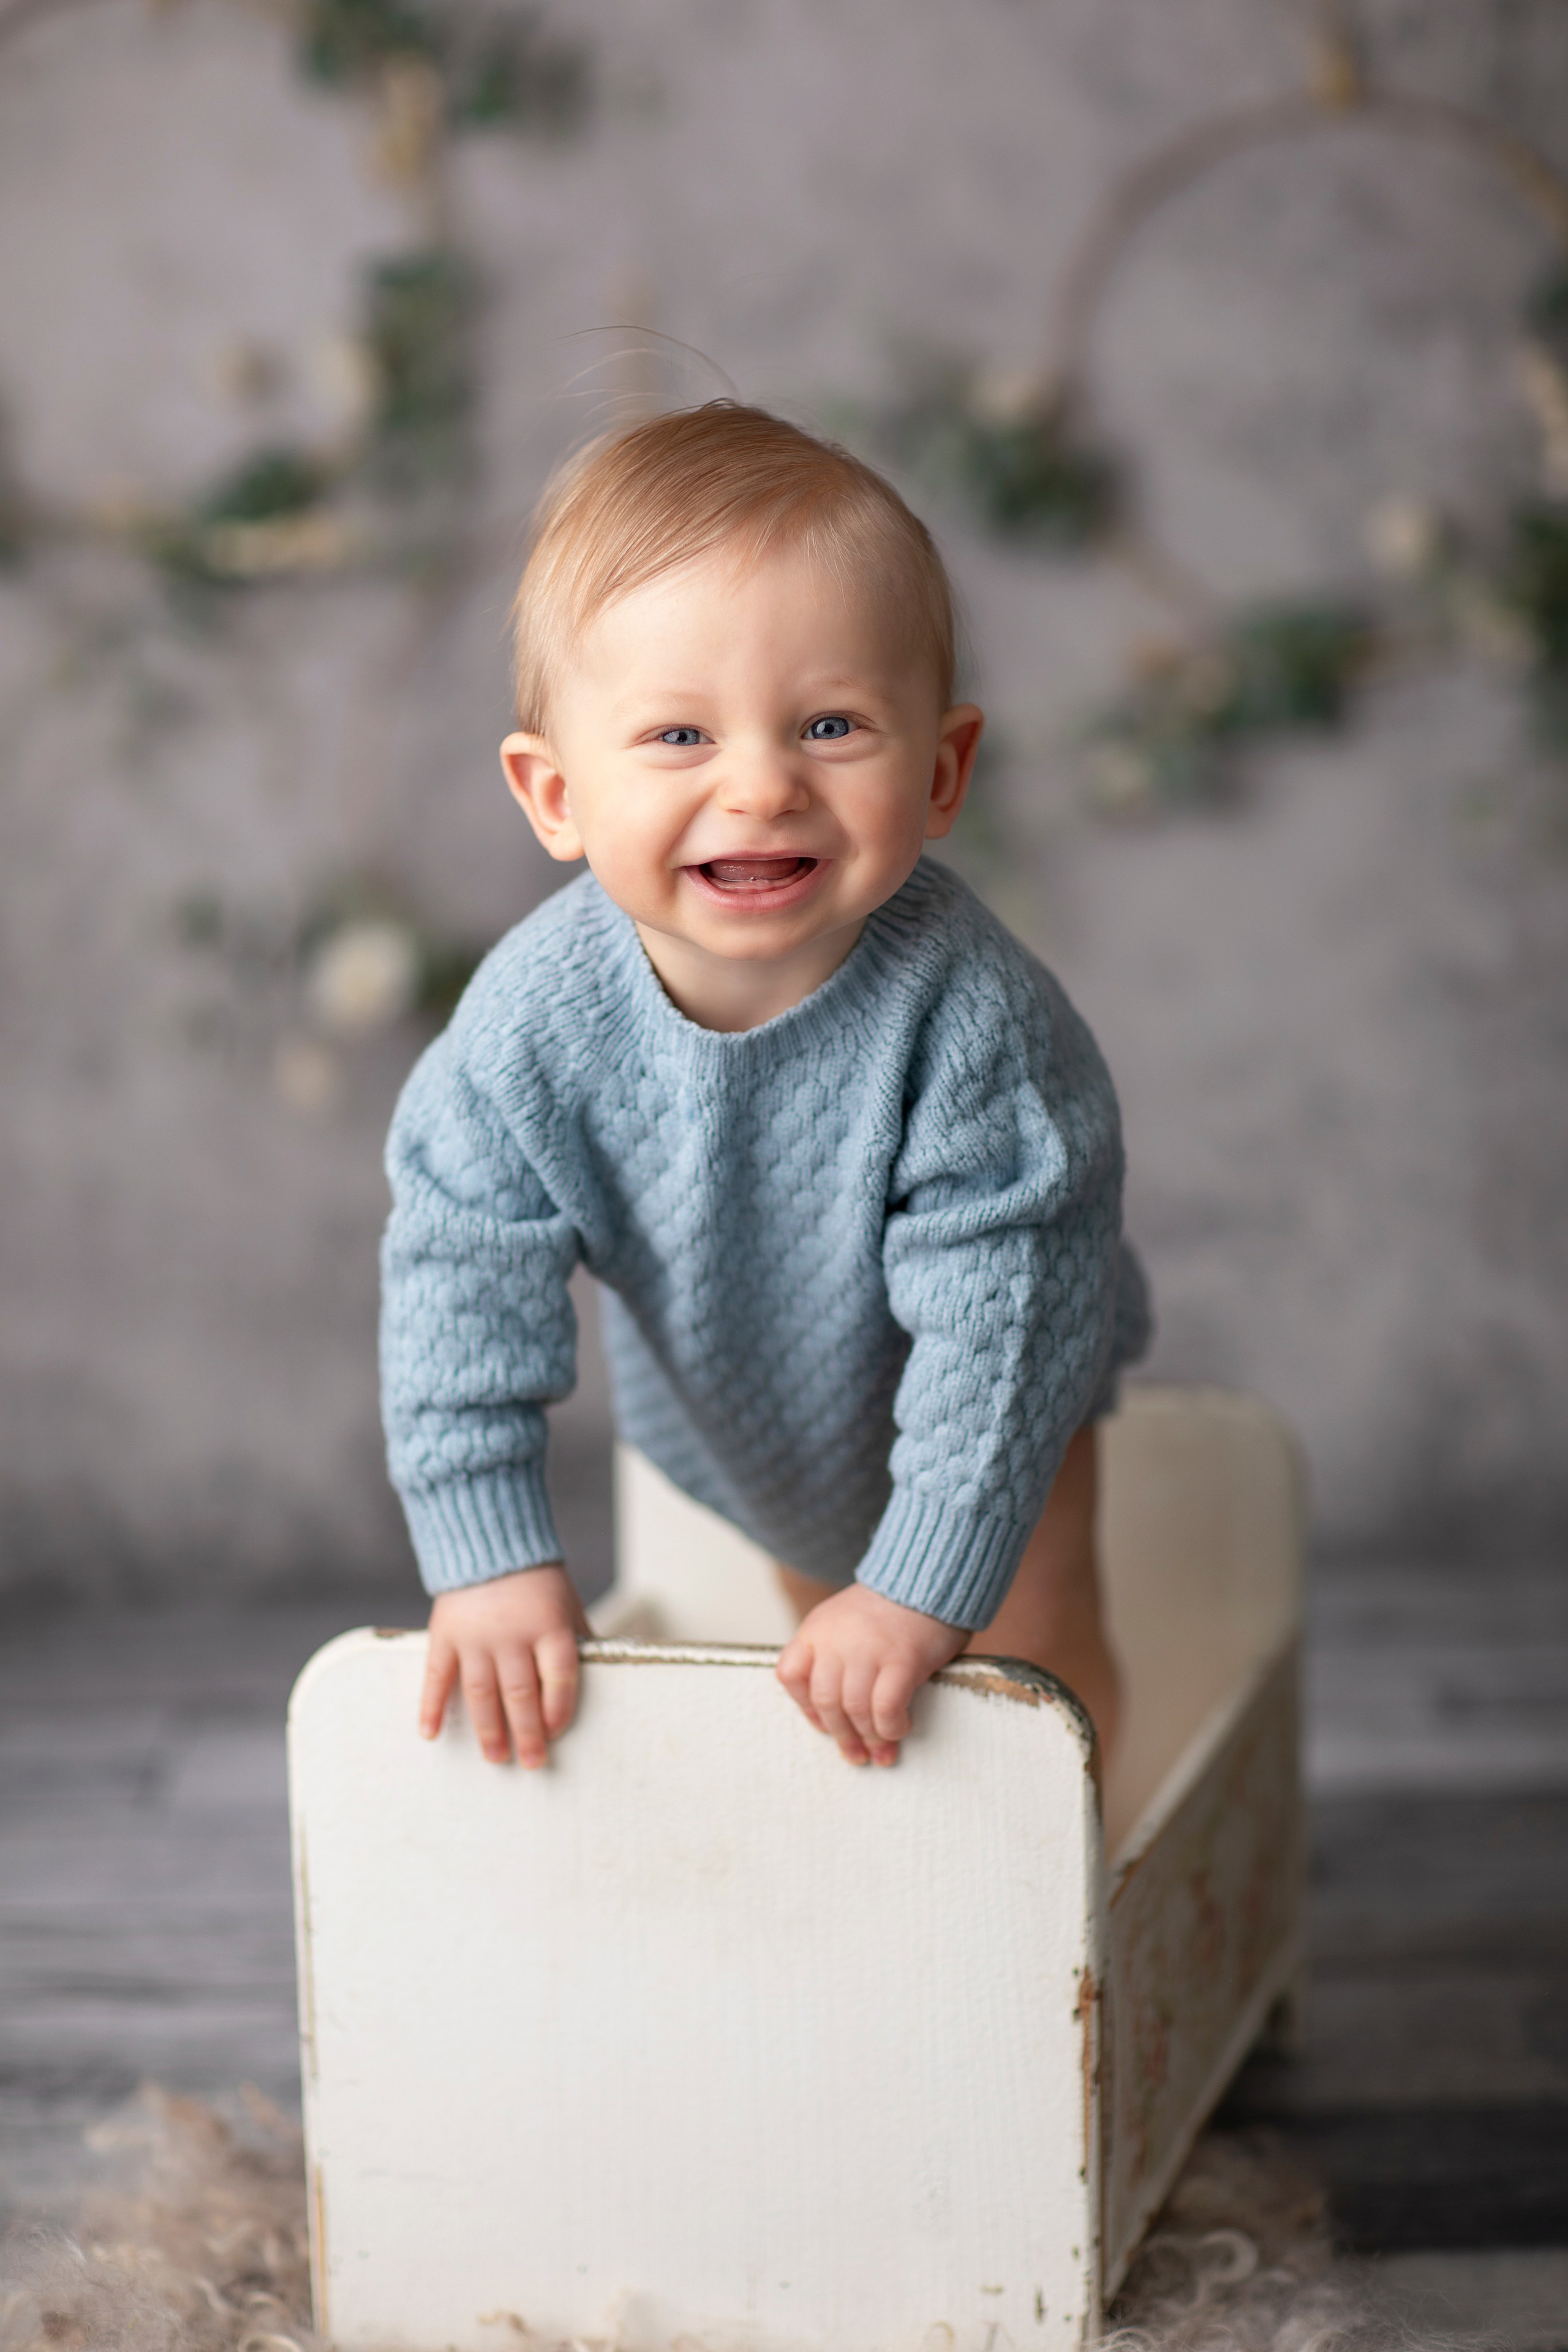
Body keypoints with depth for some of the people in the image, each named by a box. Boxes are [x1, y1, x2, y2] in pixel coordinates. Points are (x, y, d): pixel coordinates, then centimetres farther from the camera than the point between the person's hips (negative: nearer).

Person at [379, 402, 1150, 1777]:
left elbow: (995, 1309, -35)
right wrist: (493, 1560, -25)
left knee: (1033, 1645, 12)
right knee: (820, 1611, 26)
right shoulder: (537, 1016, -34)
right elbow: (458, 1275, -24)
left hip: (989, 1389, -2)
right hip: (732, 1409, 3)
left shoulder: (963, 1010, -41)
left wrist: (924, 1587, -34)